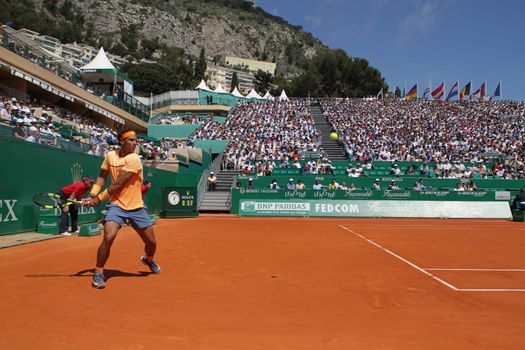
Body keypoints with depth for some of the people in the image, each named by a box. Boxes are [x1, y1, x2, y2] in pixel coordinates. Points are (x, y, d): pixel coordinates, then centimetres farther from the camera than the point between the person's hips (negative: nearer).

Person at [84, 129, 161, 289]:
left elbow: (118, 184, -17)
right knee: (108, 238, -22)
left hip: (136, 207, -1)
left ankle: (149, 259, 43)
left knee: (151, 242, 7)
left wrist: (99, 198, -11)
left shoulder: (134, 159, -15)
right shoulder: (110, 156, 0)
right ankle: (98, 273, -1)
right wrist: (92, 194, -4)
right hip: (117, 205, 1)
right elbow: (102, 177, 10)